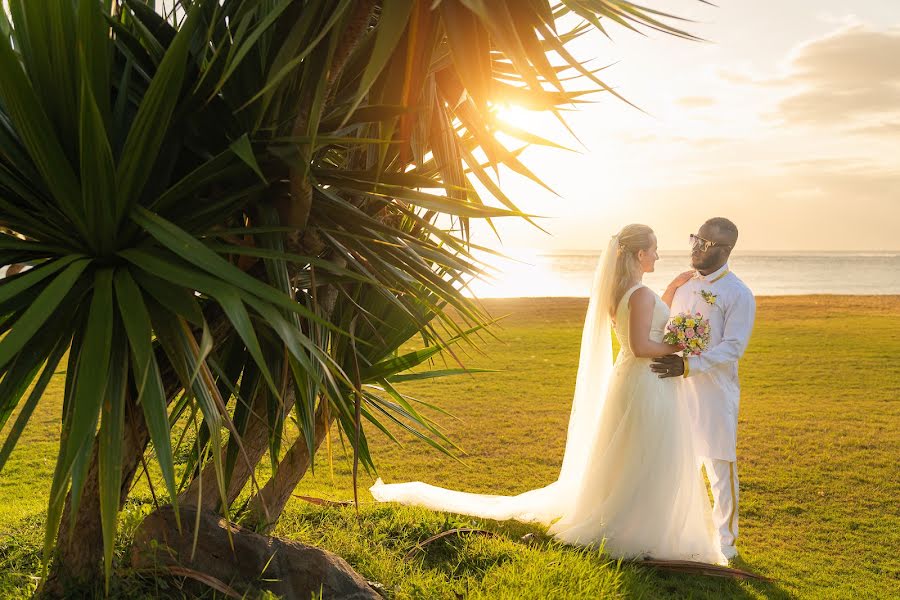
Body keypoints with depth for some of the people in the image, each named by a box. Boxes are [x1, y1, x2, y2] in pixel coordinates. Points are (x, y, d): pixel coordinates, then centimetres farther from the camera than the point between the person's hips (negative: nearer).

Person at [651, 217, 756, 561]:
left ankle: (725, 543, 20)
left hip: (715, 394, -6)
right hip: (679, 390, 6)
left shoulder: (738, 295, -10)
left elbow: (732, 348, -17)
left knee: (720, 470, 4)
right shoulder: (682, 284, 9)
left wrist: (687, 365, -27)